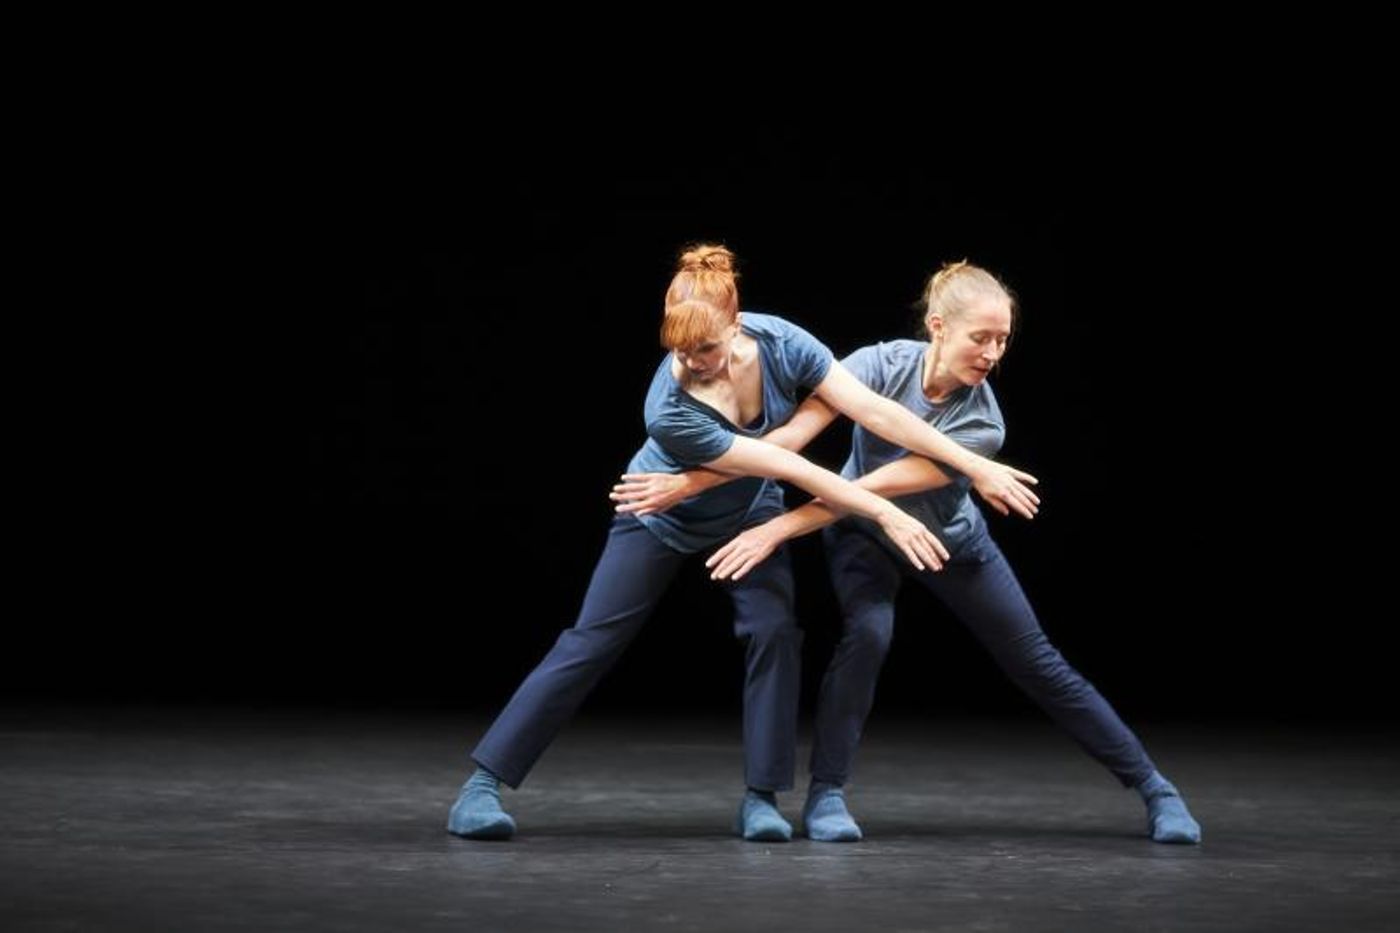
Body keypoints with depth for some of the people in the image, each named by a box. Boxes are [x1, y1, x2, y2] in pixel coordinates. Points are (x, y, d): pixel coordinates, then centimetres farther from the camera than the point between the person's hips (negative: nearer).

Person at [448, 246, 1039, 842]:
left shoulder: (779, 343, -29)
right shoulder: (669, 412, -39)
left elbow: (875, 411, -28)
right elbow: (791, 469, -36)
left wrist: (976, 465, -30)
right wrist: (885, 514, -32)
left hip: (748, 513, 4)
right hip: (664, 518, -3)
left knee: (774, 631, -16)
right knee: (590, 644, -7)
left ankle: (762, 799, -7)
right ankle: (485, 783, -4)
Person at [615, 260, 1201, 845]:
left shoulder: (982, 423, -32)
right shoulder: (882, 365, -31)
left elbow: (876, 487, -39)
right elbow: (790, 436, -38)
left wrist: (779, 528, -44)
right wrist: (691, 482, -46)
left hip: (949, 542, 1)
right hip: (864, 533, 0)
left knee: (1037, 664, 2)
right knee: (867, 633, -29)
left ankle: (1154, 788, 15)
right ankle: (825, 795, -15)